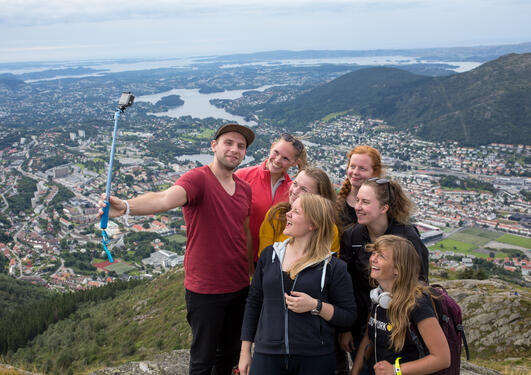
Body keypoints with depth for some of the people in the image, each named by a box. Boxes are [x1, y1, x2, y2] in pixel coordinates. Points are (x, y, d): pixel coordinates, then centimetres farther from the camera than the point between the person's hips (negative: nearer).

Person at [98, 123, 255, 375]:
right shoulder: (198, 179, -15)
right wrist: (127, 207, -54)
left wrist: (252, 275, 15)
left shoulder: (245, 188, 7)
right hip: (205, 290, -6)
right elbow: (166, 198, -35)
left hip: (239, 288, 6)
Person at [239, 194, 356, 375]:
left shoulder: (334, 267, -5)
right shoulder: (269, 254, 5)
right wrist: (245, 351, 9)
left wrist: (315, 306, -18)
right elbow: (253, 302, 10)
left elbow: (348, 316, -2)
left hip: (315, 360, -2)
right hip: (267, 354, 2)